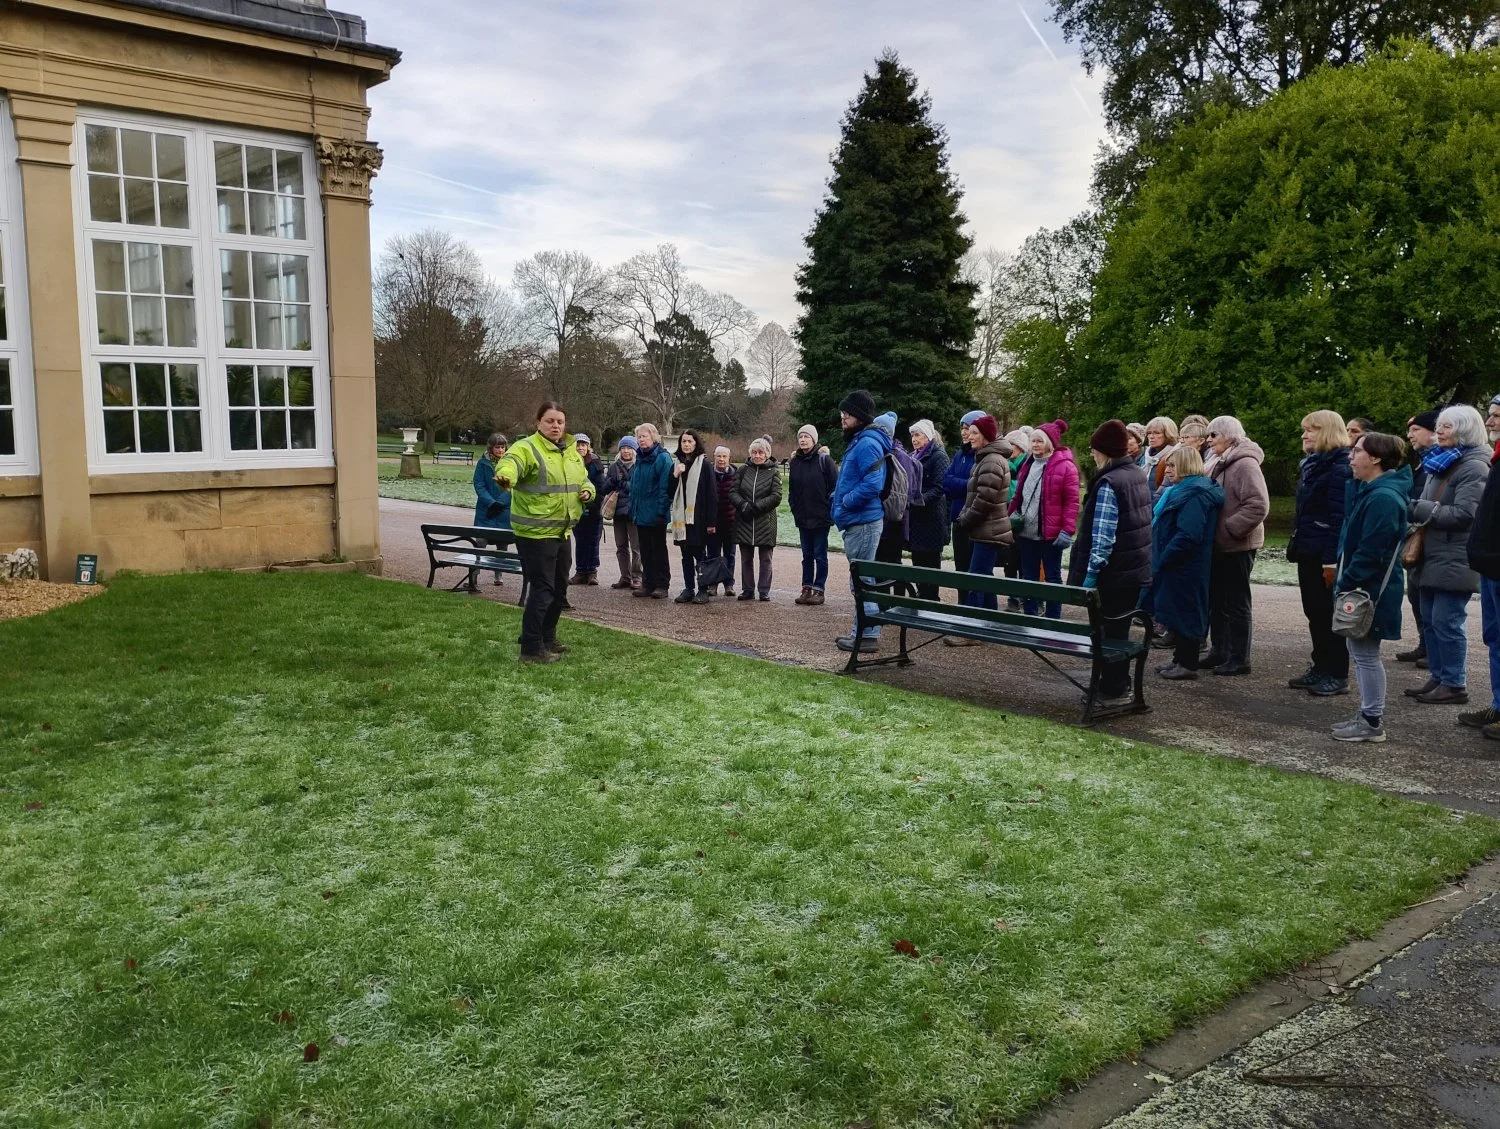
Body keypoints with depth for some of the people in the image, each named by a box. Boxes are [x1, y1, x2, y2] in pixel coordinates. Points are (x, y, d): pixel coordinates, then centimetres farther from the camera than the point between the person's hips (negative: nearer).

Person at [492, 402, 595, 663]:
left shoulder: (571, 453, 12)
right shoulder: (527, 448, -13)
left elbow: (584, 480, 26)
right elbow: (510, 462, -34)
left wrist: (587, 491, 2)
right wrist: (506, 476, -58)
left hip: (562, 532, 8)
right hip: (535, 533, -8)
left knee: (559, 588, 17)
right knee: (542, 589, -8)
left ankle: (547, 638, 32)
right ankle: (531, 649, -1)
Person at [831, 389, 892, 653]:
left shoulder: (867, 443, -16)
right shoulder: (857, 441, 17)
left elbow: (872, 484, -27)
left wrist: (845, 501, -17)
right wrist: (840, 495, 11)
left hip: (863, 522, -11)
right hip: (857, 521, 11)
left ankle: (867, 635, 0)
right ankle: (863, 631, 25)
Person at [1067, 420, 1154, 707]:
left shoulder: (1109, 483, -18)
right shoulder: (1139, 475, 10)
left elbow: (1103, 535, -22)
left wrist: (1091, 570, -21)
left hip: (1115, 572, -9)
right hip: (1137, 568, 9)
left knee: (1108, 630, 2)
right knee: (1119, 629, 17)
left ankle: (1113, 691, 8)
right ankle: (1118, 684, 27)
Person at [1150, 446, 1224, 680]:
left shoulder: (1196, 494, -18)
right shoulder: (1184, 491, 16)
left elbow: (1187, 536, -26)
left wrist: (1162, 561, -21)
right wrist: (1160, 560, 14)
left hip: (1186, 567, -10)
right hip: (1177, 565, 10)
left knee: (1184, 612, -3)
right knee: (1178, 612, 15)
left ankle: (1188, 665, 4)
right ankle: (1180, 659, 23)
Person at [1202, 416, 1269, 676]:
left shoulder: (1245, 464, -16)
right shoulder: (1216, 463, 12)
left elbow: (1258, 506, -25)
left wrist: (1230, 528, -22)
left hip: (1237, 545, -9)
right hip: (1218, 544, 9)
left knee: (1236, 602, -1)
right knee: (1216, 600, 15)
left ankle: (1239, 658, 8)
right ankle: (1219, 651, 26)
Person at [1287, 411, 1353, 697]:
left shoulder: (1339, 467, -14)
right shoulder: (1310, 464, 15)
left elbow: (1340, 517, -20)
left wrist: (1332, 558, -23)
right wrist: (1295, 544, 17)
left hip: (1325, 553, -9)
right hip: (1308, 550, 9)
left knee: (1328, 613, -2)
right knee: (1314, 612, 13)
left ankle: (1337, 674, 7)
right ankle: (1321, 667, 21)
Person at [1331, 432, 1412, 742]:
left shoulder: (1384, 497, -20)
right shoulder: (1367, 490, 11)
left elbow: (1370, 552, -23)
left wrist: (1346, 584, -19)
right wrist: (1344, 581, 11)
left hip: (1369, 589, -10)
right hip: (1360, 587, 10)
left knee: (1365, 653, -1)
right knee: (1359, 650, 15)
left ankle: (1372, 723, 8)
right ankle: (1368, 715, 24)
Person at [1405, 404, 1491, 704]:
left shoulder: (1473, 467, -12)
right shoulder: (1440, 461, 17)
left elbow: (1463, 514, -20)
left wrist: (1418, 509, -19)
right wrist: (1416, 509, 5)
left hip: (1455, 561, -9)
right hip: (1433, 556, 9)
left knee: (1447, 622, -6)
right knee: (1430, 620, 12)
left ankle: (1455, 685, 2)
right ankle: (1438, 677, 20)